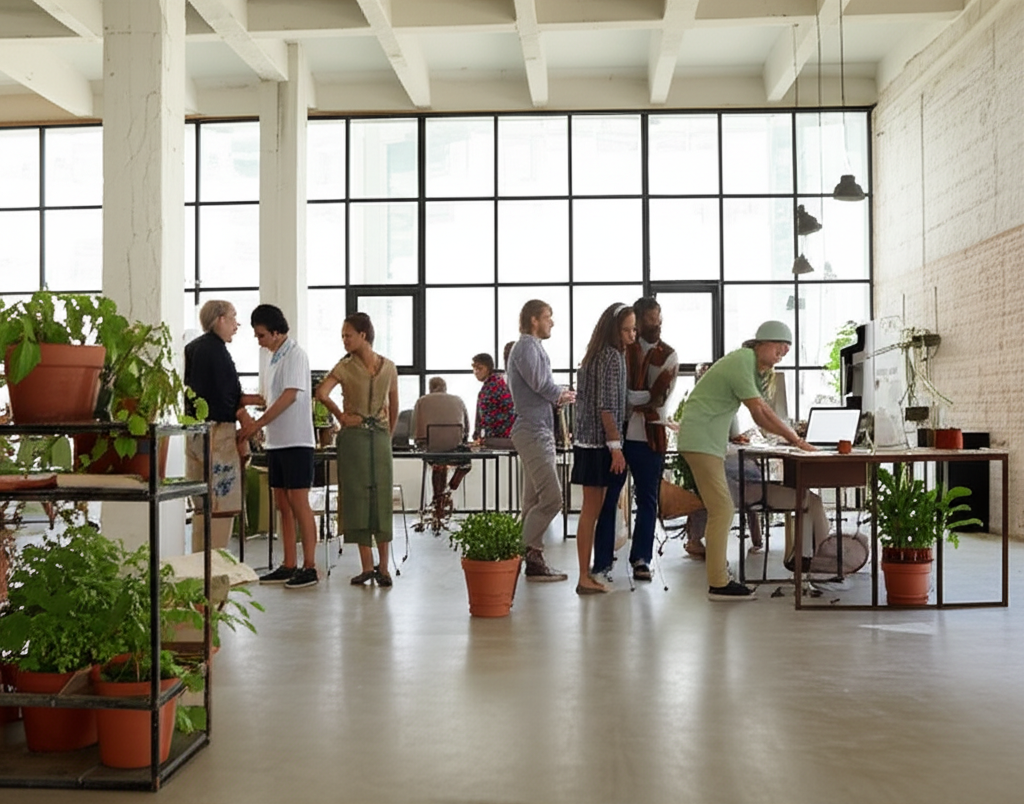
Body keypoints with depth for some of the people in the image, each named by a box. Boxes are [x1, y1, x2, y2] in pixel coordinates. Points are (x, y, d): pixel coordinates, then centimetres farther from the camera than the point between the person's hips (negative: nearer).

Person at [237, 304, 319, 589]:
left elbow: (290, 395, -18)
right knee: (282, 503, 10)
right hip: (275, 440, 8)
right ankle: (289, 566, 17)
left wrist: (257, 424, -20)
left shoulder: (295, 355, -11)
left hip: (296, 439, -8)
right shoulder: (267, 355, 14)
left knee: (298, 502, -7)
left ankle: (309, 567, -2)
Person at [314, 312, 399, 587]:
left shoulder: (388, 367, 7)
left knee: (382, 497, 2)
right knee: (358, 497, 0)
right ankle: (367, 566, 7)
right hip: (353, 437, -1)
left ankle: (383, 566, 10)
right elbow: (321, 393, -15)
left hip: (380, 437, 2)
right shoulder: (345, 367, 0)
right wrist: (340, 417, -9)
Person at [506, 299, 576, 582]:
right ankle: (525, 552, -8)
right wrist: (562, 395, -1)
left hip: (538, 431, 11)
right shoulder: (527, 346, -10)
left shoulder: (533, 346, 21)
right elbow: (540, 383, -19)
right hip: (533, 432, -11)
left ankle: (530, 556, 16)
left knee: (534, 501, 11)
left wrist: (559, 394, -1)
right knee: (551, 498, -13)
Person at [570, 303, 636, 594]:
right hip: (599, 442, -10)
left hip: (586, 441, 10)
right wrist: (615, 445, -18)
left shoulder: (595, 355, 15)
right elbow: (606, 406, -19)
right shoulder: (612, 356, -13)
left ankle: (586, 575, 17)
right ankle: (585, 577, 1)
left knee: (591, 510, 12)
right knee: (592, 510, -4)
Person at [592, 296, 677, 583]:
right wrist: (647, 398, -16)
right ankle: (602, 561, 8)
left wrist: (633, 401, -13)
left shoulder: (668, 356, 7)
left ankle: (641, 559, 17)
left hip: (650, 435, 2)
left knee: (647, 500, 7)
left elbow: (660, 399, -2)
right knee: (608, 498, 2)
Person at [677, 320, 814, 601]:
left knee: (721, 510, 13)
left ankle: (718, 577, 19)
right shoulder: (741, 363, -17)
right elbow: (761, 413, -20)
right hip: (701, 439, -11)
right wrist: (795, 439, -15)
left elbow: (762, 413, 14)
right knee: (722, 510, -11)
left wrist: (791, 436, 1)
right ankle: (718, 584, -7)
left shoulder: (753, 366, 15)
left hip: (710, 441, 11)